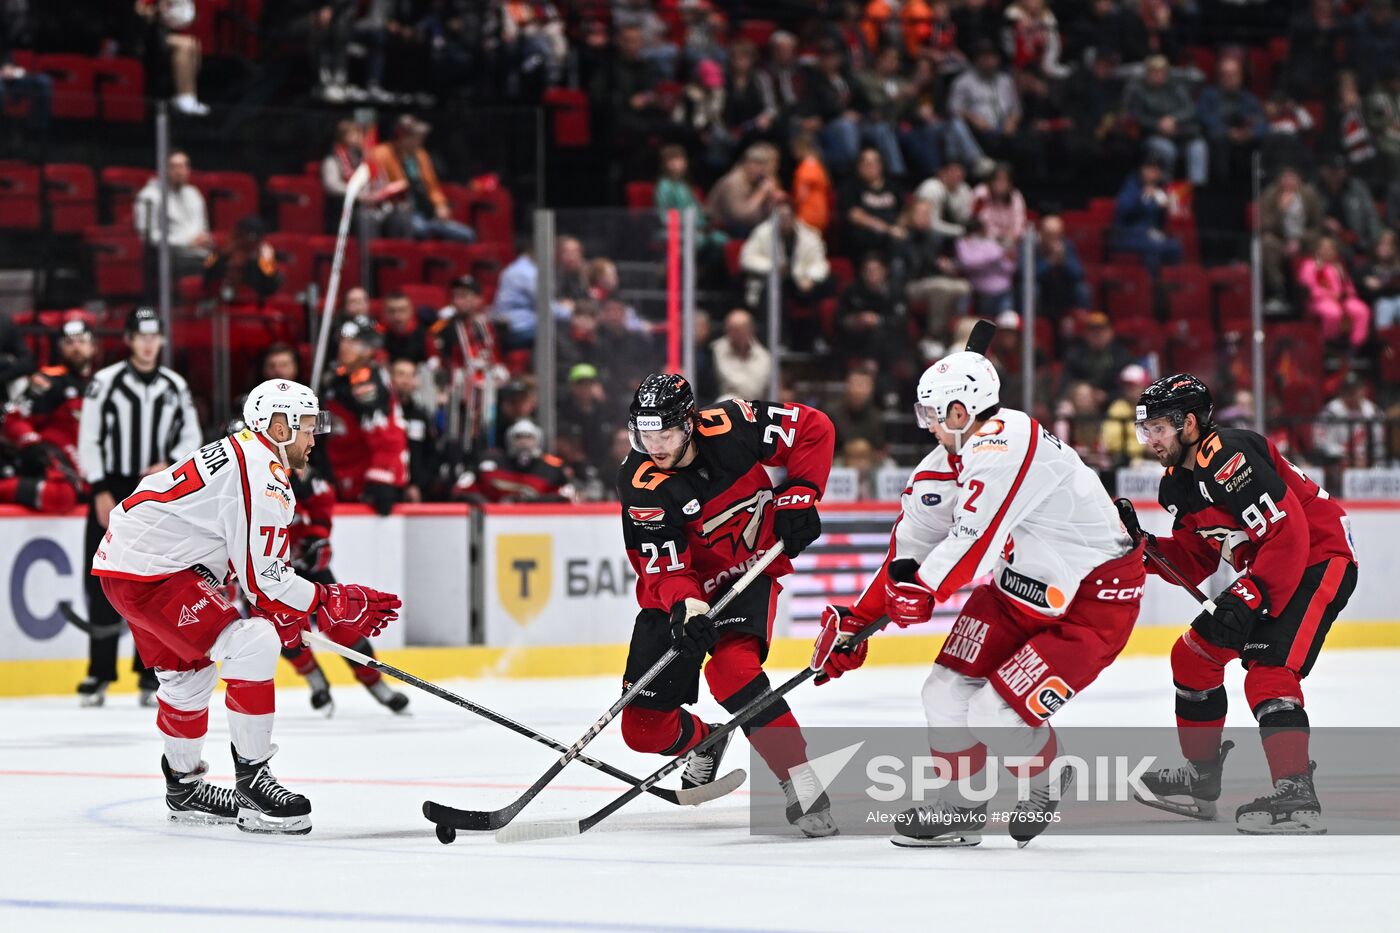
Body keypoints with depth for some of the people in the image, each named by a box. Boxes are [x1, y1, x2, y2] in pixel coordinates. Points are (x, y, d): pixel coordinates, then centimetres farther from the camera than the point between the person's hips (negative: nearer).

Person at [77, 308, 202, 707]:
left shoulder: (176, 386, 7)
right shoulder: (104, 382, -3)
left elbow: (191, 436, 12)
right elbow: (88, 438, -4)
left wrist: (171, 465, -7)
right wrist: (100, 491, -10)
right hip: (112, 491, -2)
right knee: (104, 584, -3)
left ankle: (149, 674, 7)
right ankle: (99, 674, 3)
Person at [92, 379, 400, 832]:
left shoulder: (237, 453, 18)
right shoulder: (264, 478, -15)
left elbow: (256, 566, 22)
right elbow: (262, 579, -16)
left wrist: (284, 614, 16)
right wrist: (338, 604, -7)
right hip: (148, 571, -11)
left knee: (188, 668, 26)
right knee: (253, 645, -16)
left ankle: (183, 787, 42)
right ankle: (252, 782, -13)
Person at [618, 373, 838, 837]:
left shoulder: (730, 426, -19)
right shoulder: (641, 485, -21)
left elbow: (813, 428, -6)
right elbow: (665, 568, -24)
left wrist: (800, 495, -14)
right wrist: (686, 607, -43)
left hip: (751, 571, -2)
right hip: (683, 591, 2)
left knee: (731, 667, -33)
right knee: (644, 728, -1)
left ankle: (802, 785, -29)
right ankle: (703, 741, 35)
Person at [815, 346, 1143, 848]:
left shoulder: (1006, 444, -28)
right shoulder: (950, 458, 2)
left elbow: (975, 537, -33)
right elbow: (915, 540, 8)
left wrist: (920, 586, -16)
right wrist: (857, 619, 7)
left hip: (1093, 603, -9)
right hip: (1018, 586, 9)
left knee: (996, 716, -14)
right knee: (947, 691, 4)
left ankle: (1049, 782, 16)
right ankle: (960, 808, 22)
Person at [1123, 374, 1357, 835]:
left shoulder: (1228, 457, -25)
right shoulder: (1177, 483, 7)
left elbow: (1288, 534, -30)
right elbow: (1192, 563, 10)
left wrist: (1248, 598, -34)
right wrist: (1139, 542, -6)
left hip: (1320, 561, -11)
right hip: (1268, 570, 11)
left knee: (1268, 669, -25)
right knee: (1194, 653, 12)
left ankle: (1296, 795, -32)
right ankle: (1200, 778, 22)